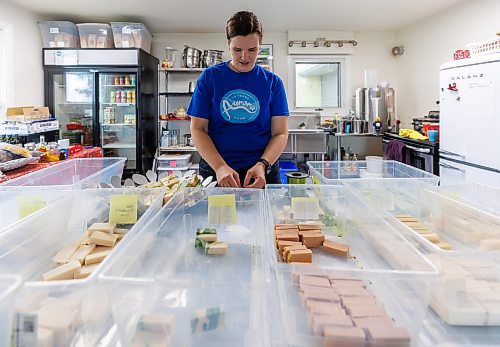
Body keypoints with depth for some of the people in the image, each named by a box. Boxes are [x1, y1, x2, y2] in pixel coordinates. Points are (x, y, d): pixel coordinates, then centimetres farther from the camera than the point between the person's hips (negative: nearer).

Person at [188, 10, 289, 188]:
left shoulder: (272, 82, 2)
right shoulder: (209, 77, 0)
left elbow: (280, 133, -1)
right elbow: (197, 129, -4)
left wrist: (263, 165, -20)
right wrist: (220, 167, -18)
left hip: (263, 174, 1)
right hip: (214, 170, 0)